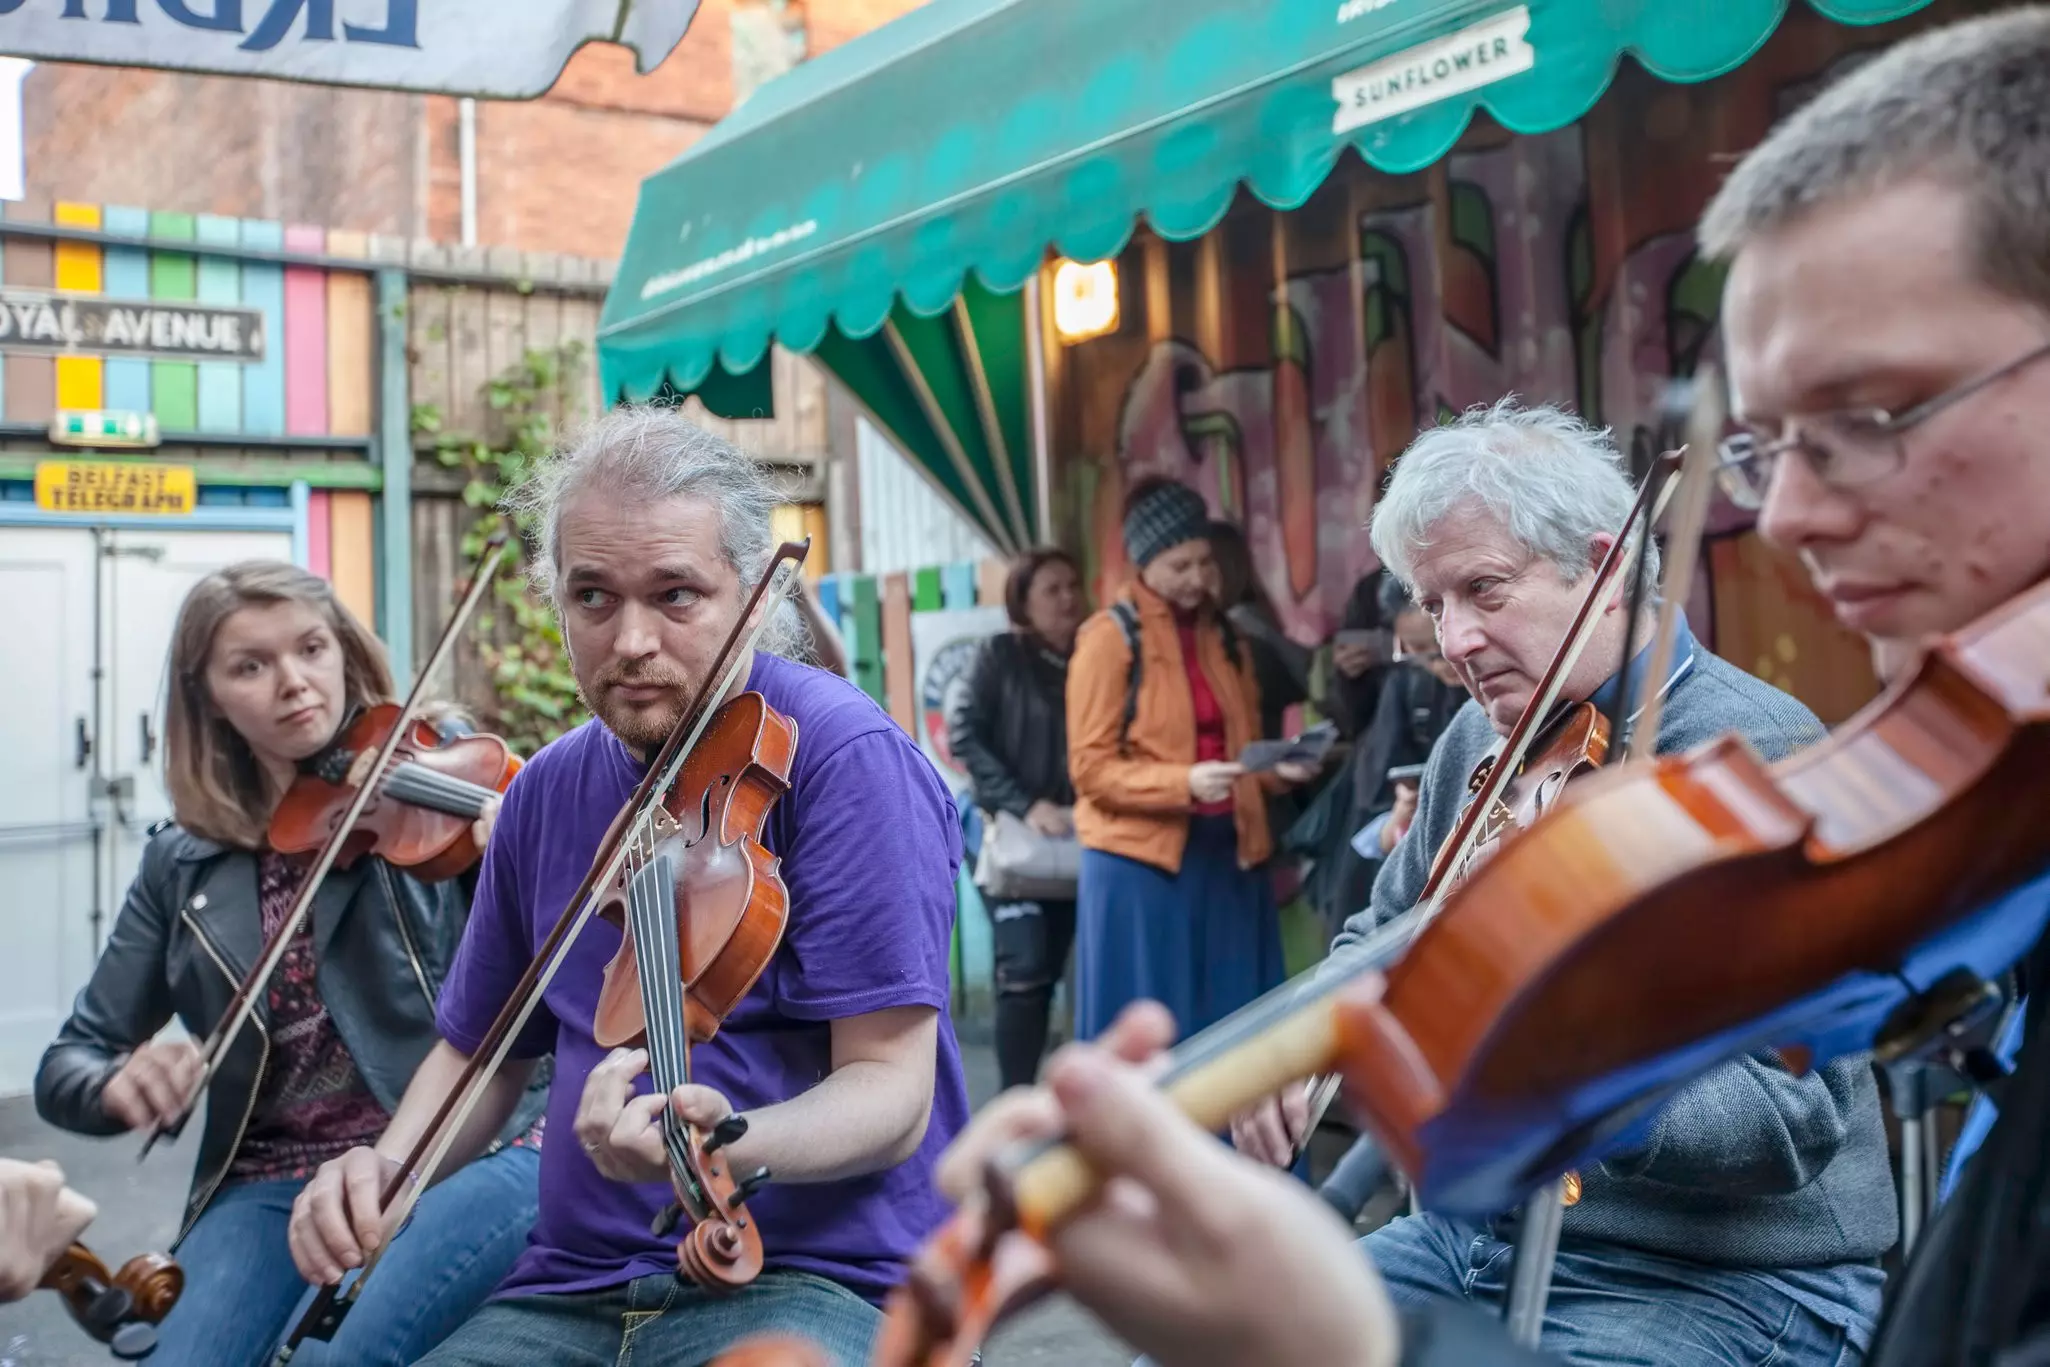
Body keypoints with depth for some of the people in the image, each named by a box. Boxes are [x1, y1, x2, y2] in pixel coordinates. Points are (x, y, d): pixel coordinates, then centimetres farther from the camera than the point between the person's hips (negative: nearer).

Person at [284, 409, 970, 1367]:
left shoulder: (845, 756, -10)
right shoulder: (548, 792, 10)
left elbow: (891, 1093, -14)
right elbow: (479, 1048, 22)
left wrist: (728, 1144, -34)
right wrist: (388, 1165, 2)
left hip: (814, 1274, -6)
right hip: (576, 1283, 6)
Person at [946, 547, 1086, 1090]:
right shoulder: (999, 656, -1)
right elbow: (964, 737, -8)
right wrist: (1024, 805, -16)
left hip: (1076, 838, 4)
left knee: (1051, 972, 4)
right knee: (1024, 972, -12)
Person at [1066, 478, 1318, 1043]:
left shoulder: (1223, 636, 14)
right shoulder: (1109, 638, -6)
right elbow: (1091, 767, -11)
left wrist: (1277, 768, -2)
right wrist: (1183, 783, -24)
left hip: (1225, 855, 6)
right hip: (1139, 861, -6)